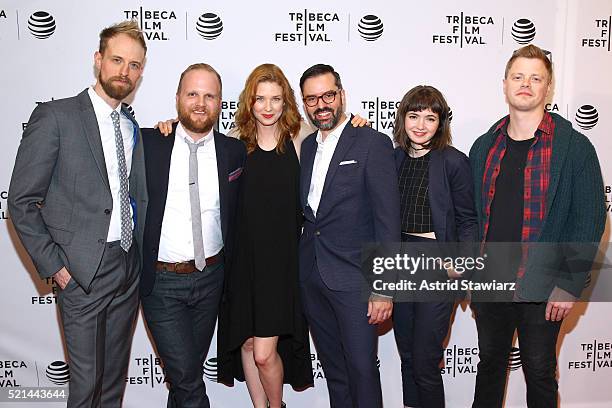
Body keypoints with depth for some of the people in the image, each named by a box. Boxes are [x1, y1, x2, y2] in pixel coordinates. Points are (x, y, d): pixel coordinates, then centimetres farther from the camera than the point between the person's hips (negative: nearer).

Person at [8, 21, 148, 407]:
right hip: (83, 270, -5)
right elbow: (22, 201, -8)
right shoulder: (55, 117, -8)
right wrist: (54, 265, -11)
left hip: (129, 265, 6)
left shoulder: (132, 126, 11)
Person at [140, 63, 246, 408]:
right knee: (187, 379, -3)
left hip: (210, 279, 3)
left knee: (188, 374, 19)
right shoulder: (148, 143, -6)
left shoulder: (235, 151, 0)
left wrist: (227, 259, 6)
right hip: (161, 280, -2)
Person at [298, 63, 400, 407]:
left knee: (362, 369, 3)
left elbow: (388, 219, -12)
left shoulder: (373, 143, -8)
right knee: (333, 369, 18)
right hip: (312, 277, 6)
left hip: (354, 279, -6)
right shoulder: (307, 146, 12)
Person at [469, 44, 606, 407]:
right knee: (489, 363, 19)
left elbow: (591, 217, -8)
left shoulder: (574, 147, -6)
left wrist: (570, 284, -12)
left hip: (543, 289, -3)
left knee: (540, 372, 13)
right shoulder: (484, 147, 6)